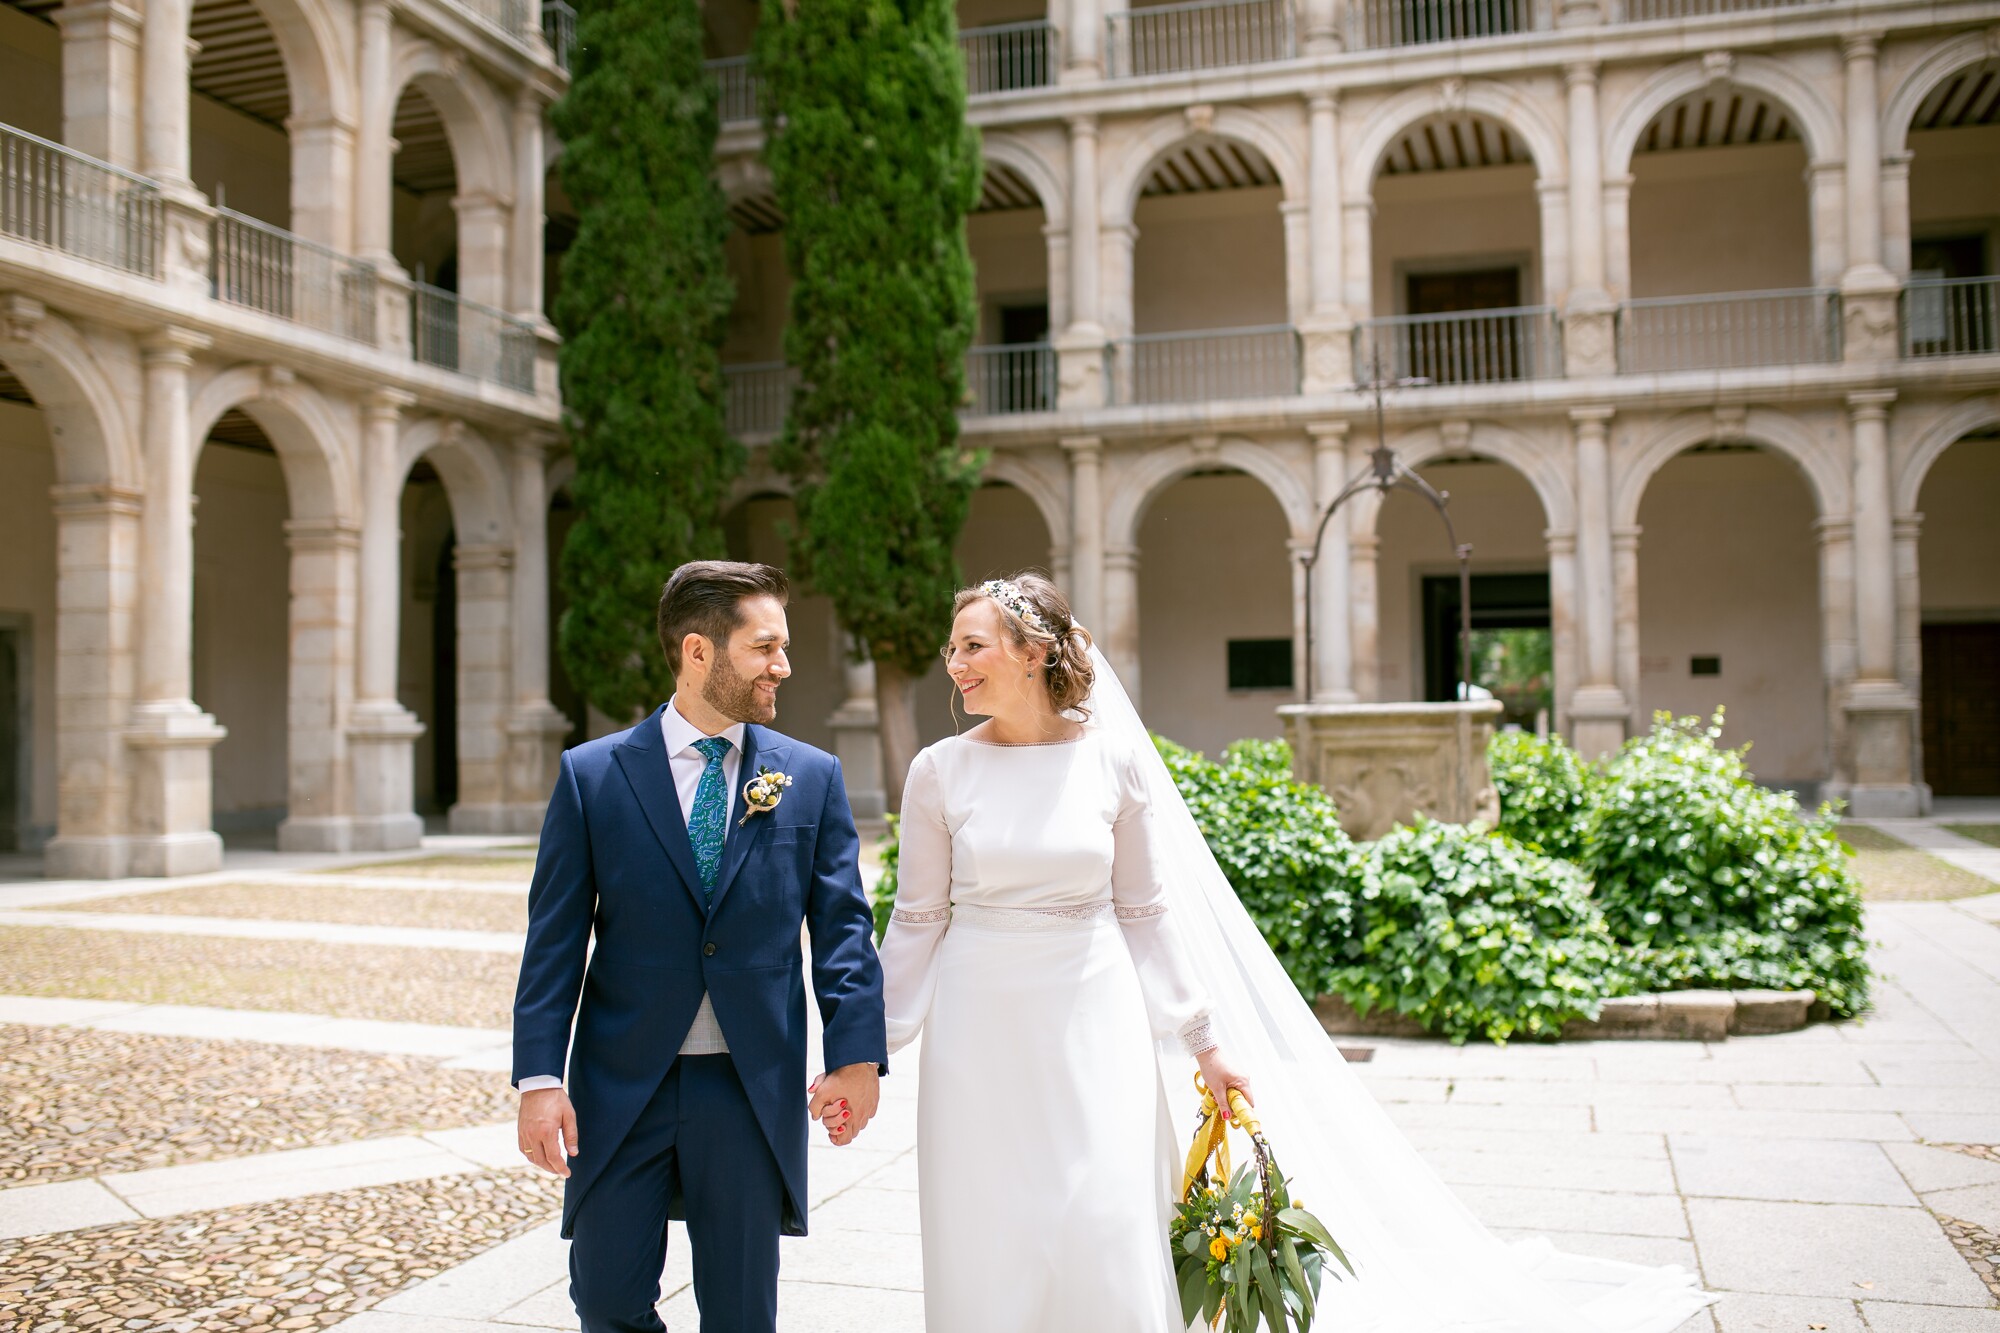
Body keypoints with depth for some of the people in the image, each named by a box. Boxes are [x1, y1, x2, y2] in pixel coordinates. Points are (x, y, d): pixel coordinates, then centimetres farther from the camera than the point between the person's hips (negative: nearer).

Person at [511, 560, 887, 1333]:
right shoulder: (591, 775, -1)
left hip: (755, 1089, 1)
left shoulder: (811, 777, 1)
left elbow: (841, 924, -1)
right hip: (621, 1089, 0)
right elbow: (556, 937, -2)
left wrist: (856, 1056, -11)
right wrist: (539, 1078, -7)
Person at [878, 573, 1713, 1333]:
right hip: (980, 1026, 1)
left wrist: (1204, 1041, 4)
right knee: (987, 1246, 7)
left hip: (1092, 1021, -1)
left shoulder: (1112, 757, -4)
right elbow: (919, 919, 5)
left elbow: (1148, 913, 3)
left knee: (1106, 1251, 1)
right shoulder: (940, 771, -1)